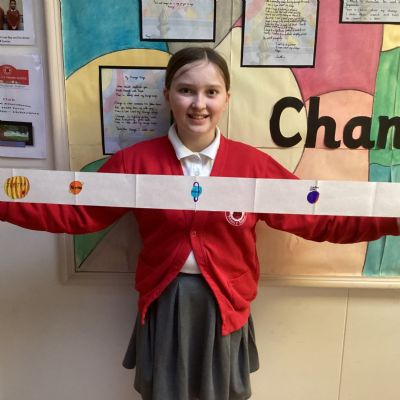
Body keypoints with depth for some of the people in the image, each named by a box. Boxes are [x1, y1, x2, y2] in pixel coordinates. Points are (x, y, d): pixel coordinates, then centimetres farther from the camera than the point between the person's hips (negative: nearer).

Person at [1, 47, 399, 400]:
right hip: (164, 302, 0)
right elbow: (78, 211, -4)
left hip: (224, 303, 1)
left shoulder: (254, 164, -8)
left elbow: (319, 218, -6)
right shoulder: (135, 161, -8)